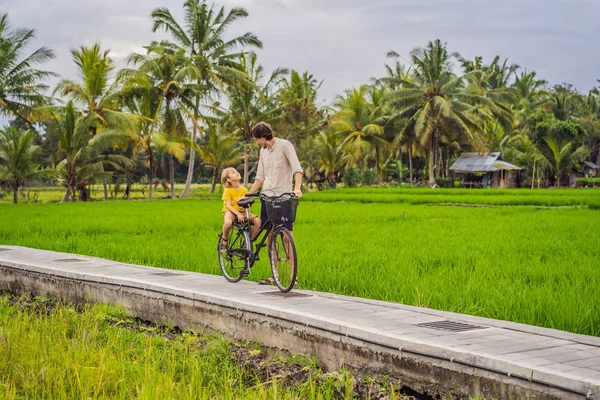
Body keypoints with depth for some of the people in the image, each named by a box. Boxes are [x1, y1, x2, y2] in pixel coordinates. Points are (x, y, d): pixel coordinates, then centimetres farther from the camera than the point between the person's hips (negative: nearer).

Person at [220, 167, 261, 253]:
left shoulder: (244, 189, 6)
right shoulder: (228, 190, -7)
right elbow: (228, 205, -14)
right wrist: (238, 214, -27)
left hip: (242, 211, 4)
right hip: (230, 211, -4)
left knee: (258, 221, -19)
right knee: (228, 222, -40)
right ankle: (224, 240, -10)